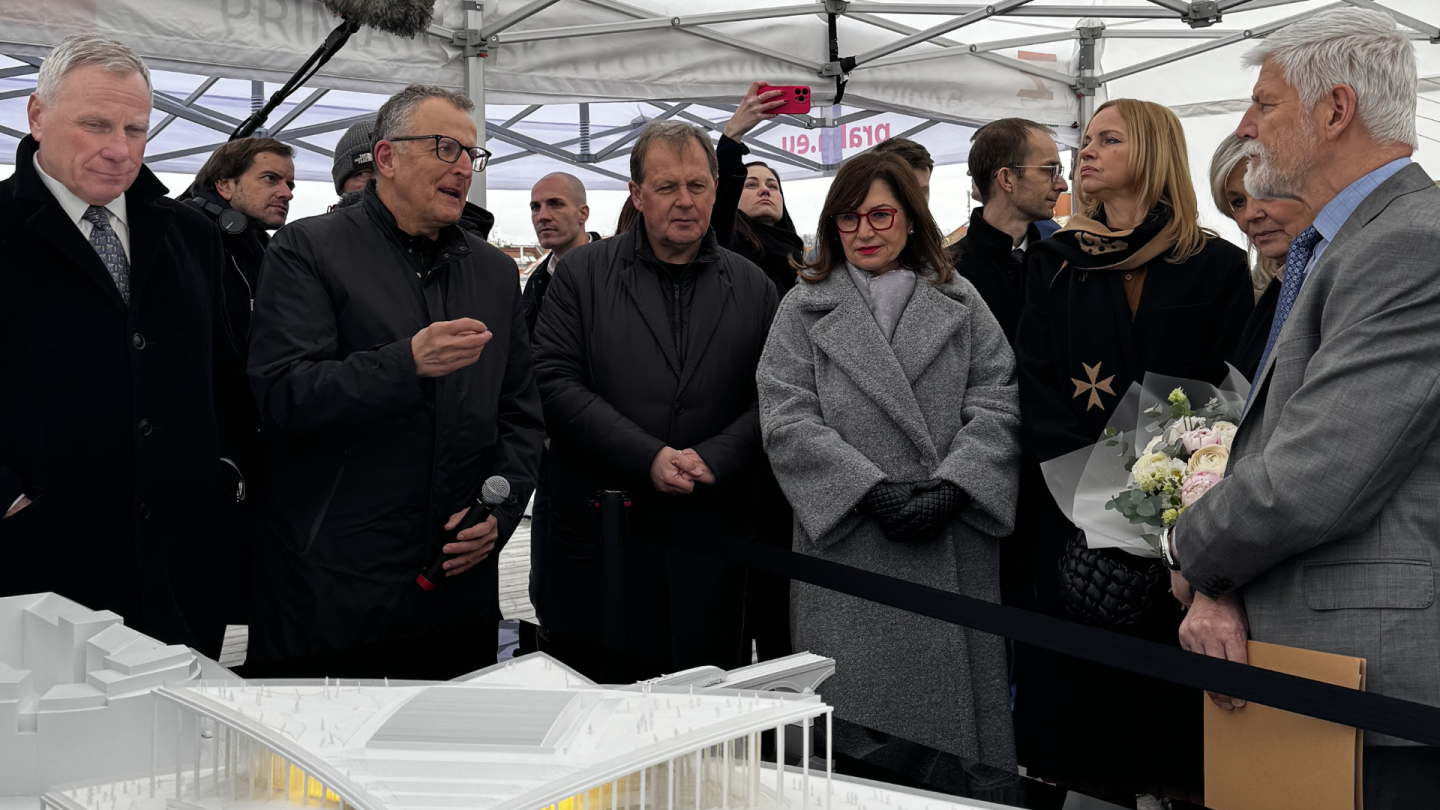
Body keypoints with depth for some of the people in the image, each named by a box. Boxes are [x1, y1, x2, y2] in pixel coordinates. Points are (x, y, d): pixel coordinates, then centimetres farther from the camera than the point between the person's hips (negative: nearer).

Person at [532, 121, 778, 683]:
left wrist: (712, 458, -12)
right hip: (600, 538, -1)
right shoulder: (583, 273, 4)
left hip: (711, 540, 2)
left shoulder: (752, 288, 10)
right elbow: (556, 382, -5)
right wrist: (648, 457, -14)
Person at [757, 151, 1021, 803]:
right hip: (848, 542, -1)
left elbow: (997, 405, 3)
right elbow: (787, 419, -2)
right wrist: (873, 491, -12)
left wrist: (951, 486, -13)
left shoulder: (960, 303, 13)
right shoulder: (804, 310, 10)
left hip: (955, 545, 1)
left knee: (955, 705, 3)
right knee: (856, 730, -1)